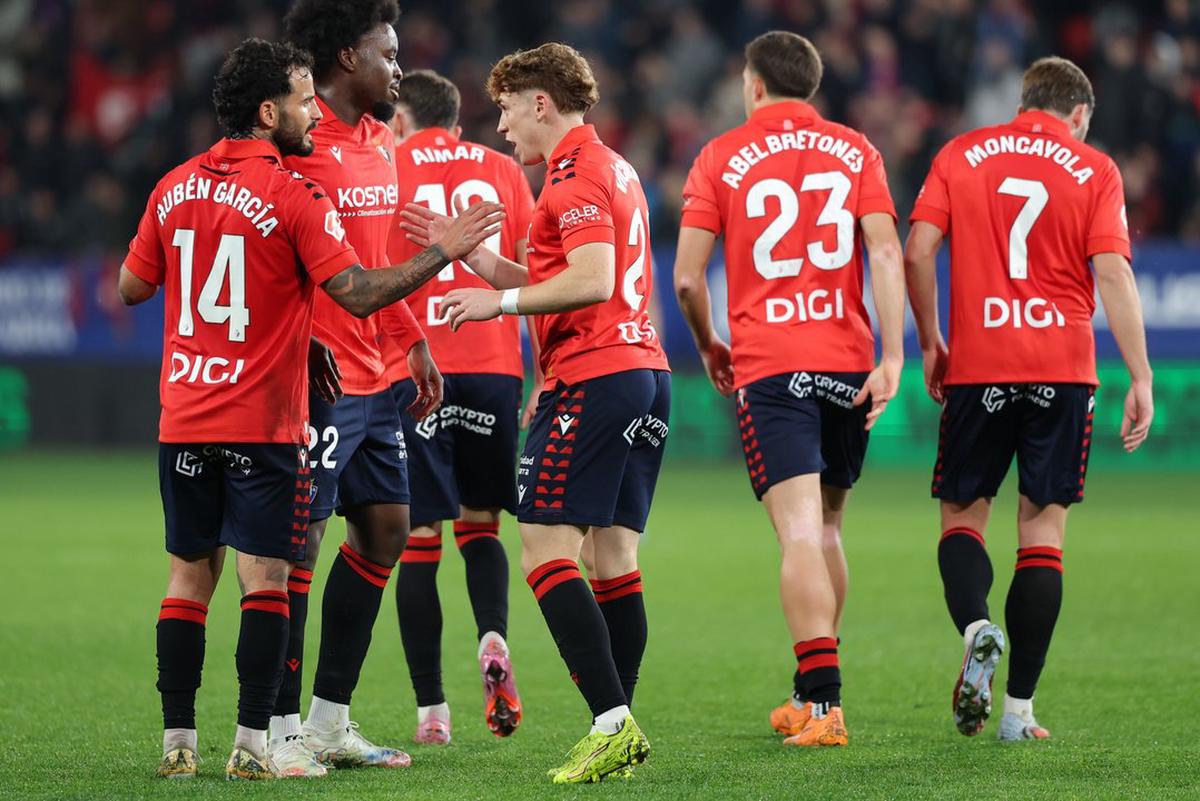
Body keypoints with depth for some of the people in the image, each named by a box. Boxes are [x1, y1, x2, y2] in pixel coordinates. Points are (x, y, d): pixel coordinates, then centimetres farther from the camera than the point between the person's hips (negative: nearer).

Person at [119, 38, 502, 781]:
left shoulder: (175, 188, 5)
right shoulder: (292, 197, -12)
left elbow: (131, 287, 14)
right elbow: (358, 293, -16)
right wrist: (442, 253, -9)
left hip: (184, 422, 5)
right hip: (264, 426, -5)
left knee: (190, 577, 10)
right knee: (265, 581, -2)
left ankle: (177, 743, 8)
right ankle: (252, 746, -6)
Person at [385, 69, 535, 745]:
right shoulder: (501, 169, 12)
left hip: (413, 372, -2)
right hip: (495, 366, 2)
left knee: (419, 540, 2)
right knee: (481, 524, 16)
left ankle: (432, 710, -1)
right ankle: (494, 638, -12)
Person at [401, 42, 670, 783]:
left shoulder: (576, 173, -10)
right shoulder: (616, 170, 21)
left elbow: (592, 280, -21)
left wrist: (501, 300, -13)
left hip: (592, 377, -10)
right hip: (644, 368, 10)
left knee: (546, 551, -9)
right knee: (616, 557, 8)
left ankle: (612, 722, -18)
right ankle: (620, 736, 6)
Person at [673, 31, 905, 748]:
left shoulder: (721, 158, 3)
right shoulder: (855, 151, 9)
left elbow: (688, 277, -1)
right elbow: (885, 254, -2)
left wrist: (709, 347, 17)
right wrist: (892, 358, -5)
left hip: (768, 367, -3)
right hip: (847, 360, 3)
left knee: (801, 533, -10)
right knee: (826, 529, 16)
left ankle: (824, 702, -21)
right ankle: (812, 694, 23)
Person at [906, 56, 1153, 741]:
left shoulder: (960, 156, 7)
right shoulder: (1094, 171, 3)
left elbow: (917, 253, 0)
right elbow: (1113, 274, -6)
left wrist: (930, 343, 11)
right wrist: (1141, 377, -4)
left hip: (977, 368, 1)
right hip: (1063, 371, 0)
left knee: (962, 517, 12)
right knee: (1044, 532, 6)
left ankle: (975, 627, -19)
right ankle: (1019, 709, 2)